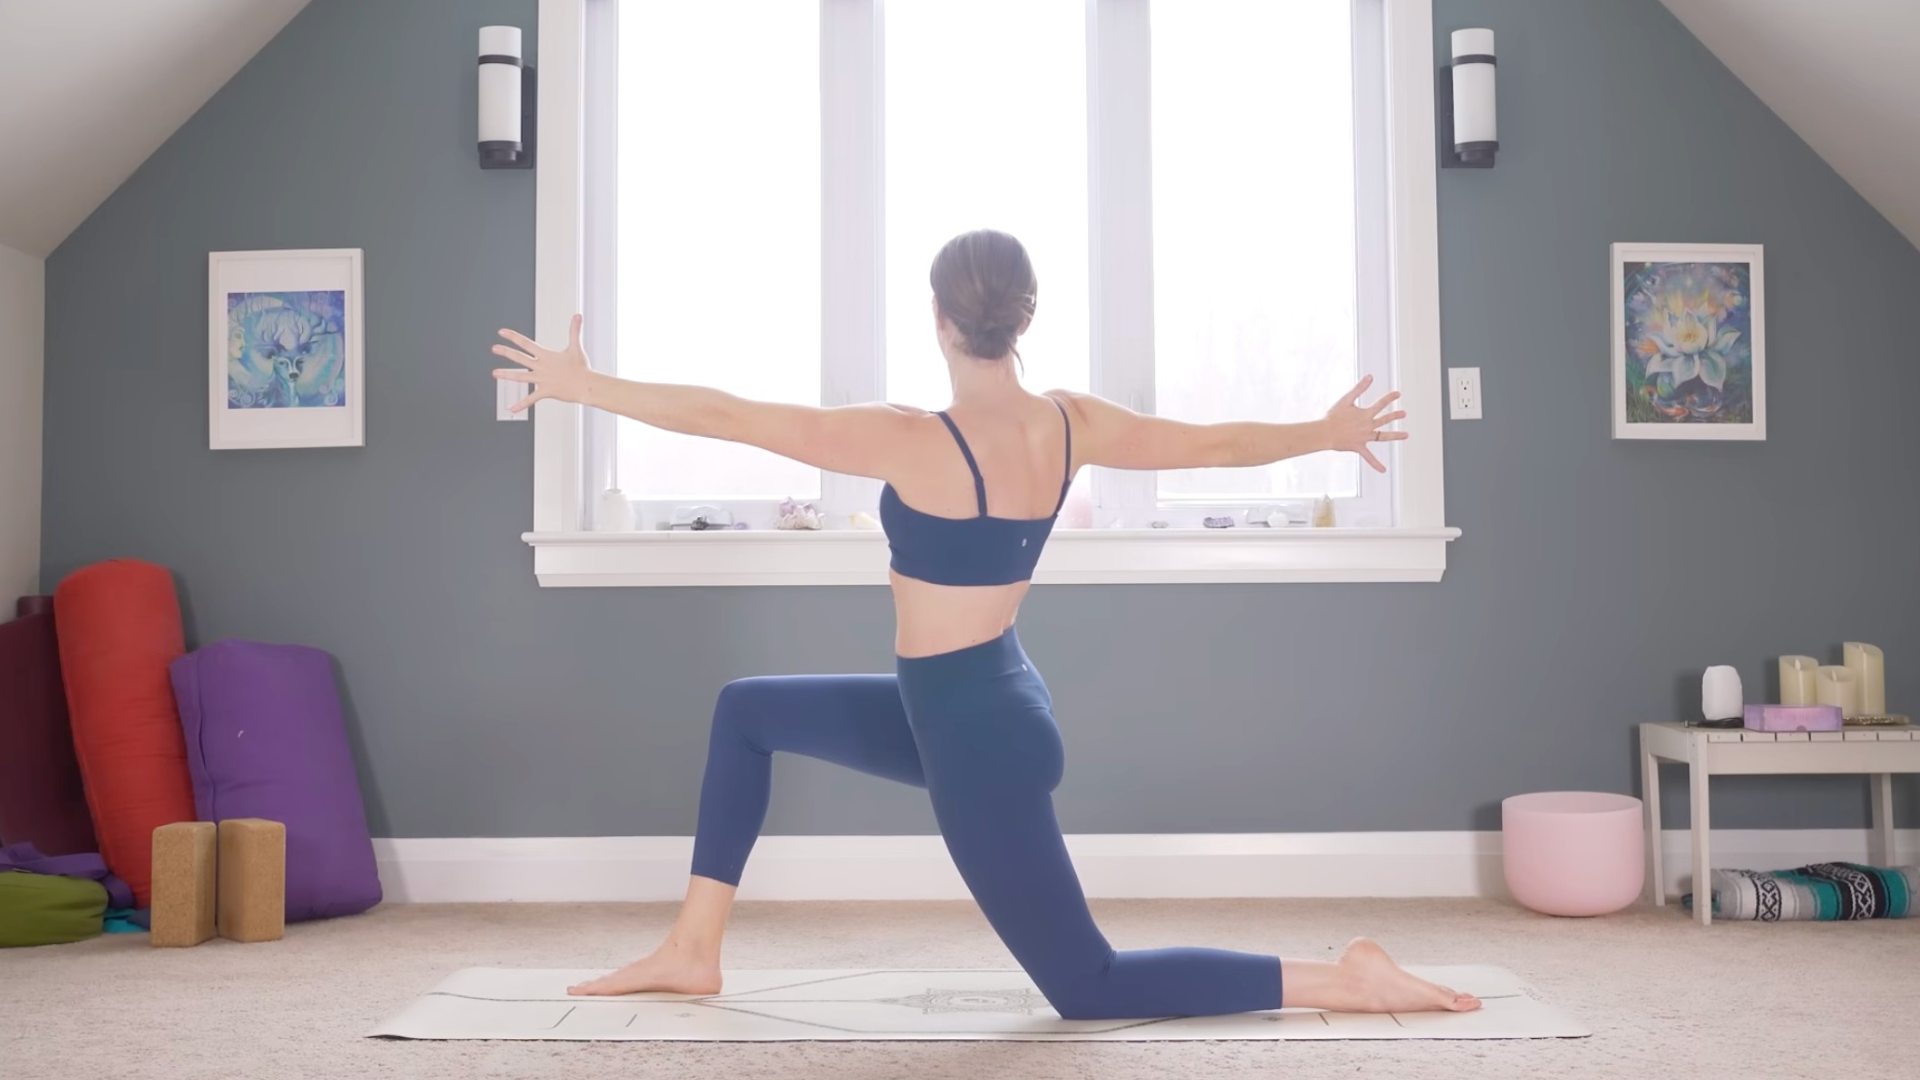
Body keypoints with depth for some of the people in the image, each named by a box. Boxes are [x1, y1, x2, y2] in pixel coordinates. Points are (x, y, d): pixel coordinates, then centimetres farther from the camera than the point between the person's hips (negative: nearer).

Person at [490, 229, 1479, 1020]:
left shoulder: (914, 441, -24)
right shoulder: (1070, 423, -5)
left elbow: (729, 417, -20)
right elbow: (1215, 443, 7)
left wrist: (585, 387, -9)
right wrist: (1330, 433, 25)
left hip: (977, 737, -9)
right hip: (978, 707, 9)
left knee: (1088, 988, 4)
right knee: (745, 711, 19)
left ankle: (1342, 979, 5)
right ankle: (692, 951, 25)